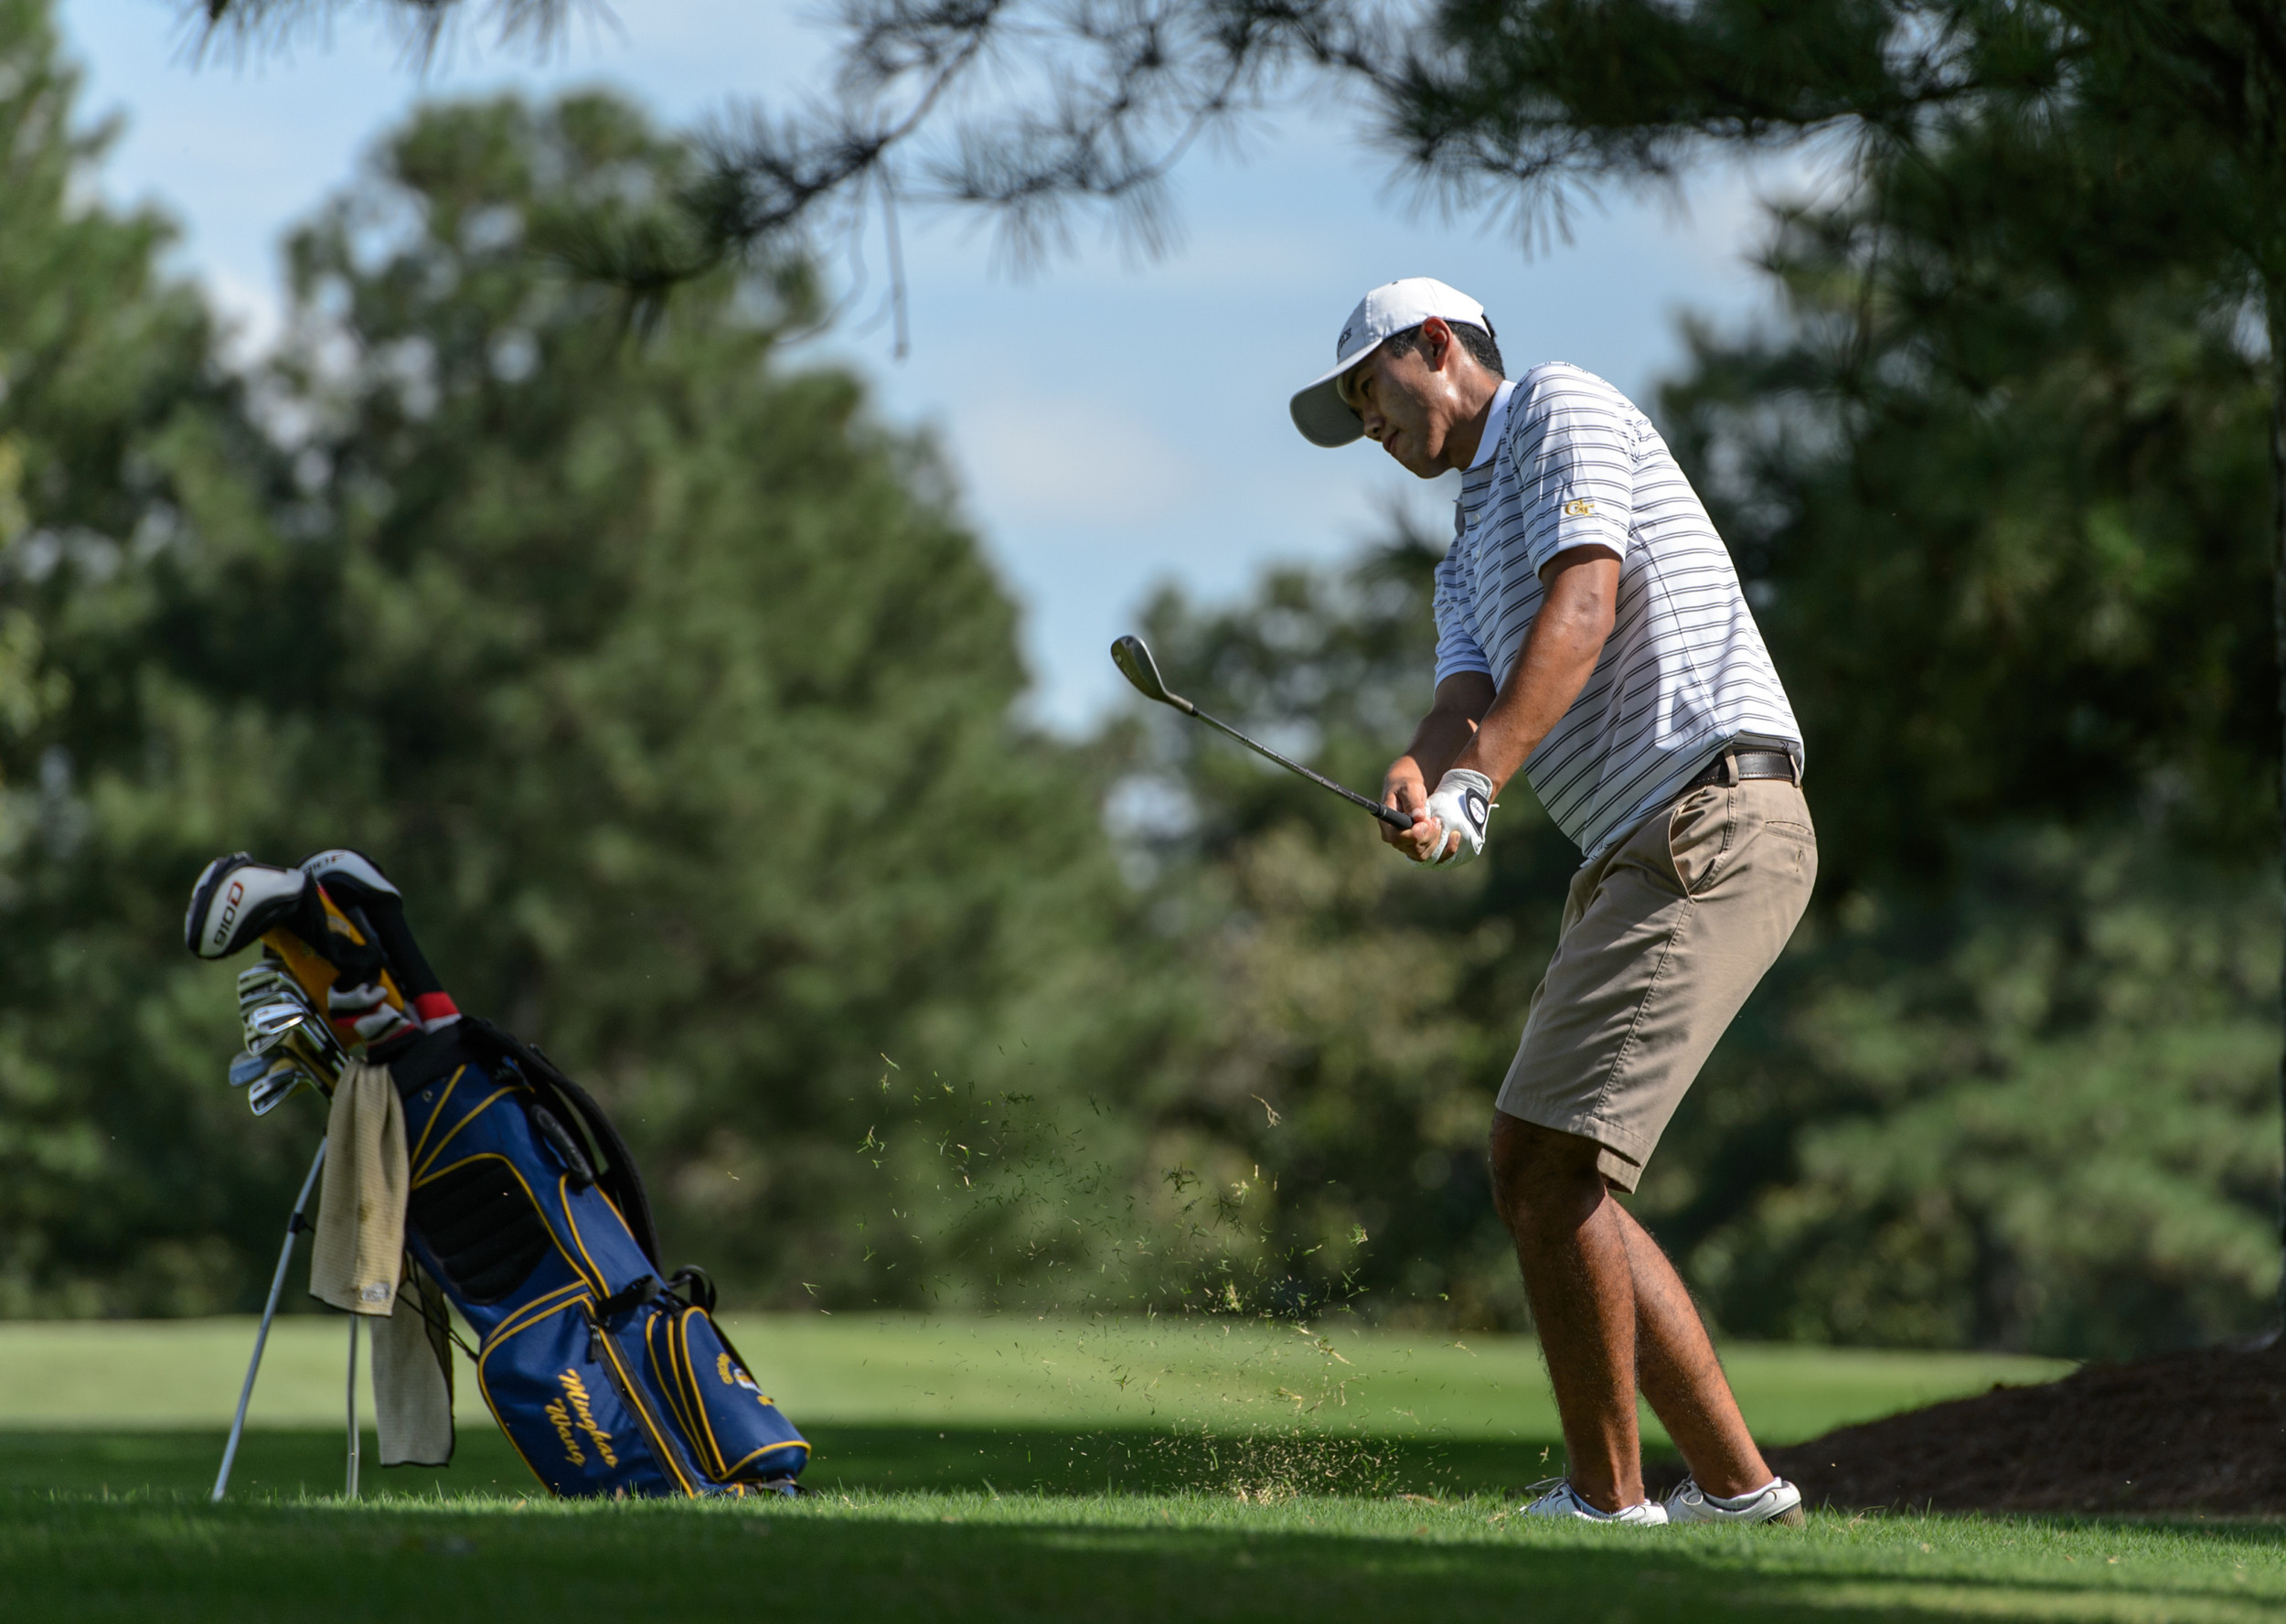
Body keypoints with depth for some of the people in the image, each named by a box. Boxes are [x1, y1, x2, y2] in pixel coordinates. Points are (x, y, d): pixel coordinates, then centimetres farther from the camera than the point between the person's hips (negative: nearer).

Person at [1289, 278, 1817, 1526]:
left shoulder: (1561, 408, 2)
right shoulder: (1466, 558, 28)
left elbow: (1582, 607, -15)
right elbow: (1466, 701, 8)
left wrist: (1479, 783, -25)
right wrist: (1418, 782, -17)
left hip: (1714, 823, -10)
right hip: (1638, 855, 10)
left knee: (1550, 1161, -14)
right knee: (1540, 1176, 10)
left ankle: (1607, 1498, -7)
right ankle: (1734, 1484, 14)